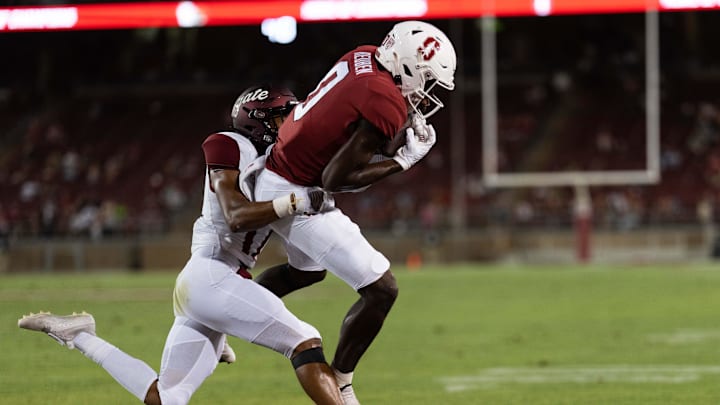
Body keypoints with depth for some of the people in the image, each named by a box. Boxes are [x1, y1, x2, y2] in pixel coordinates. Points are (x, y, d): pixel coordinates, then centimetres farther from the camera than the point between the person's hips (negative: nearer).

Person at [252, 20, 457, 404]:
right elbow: (337, 179, -25)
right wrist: (401, 162, -14)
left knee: (307, 269, 37)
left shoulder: (364, 57, -2)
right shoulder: (388, 105, -25)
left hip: (274, 174, 10)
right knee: (381, 289, -6)